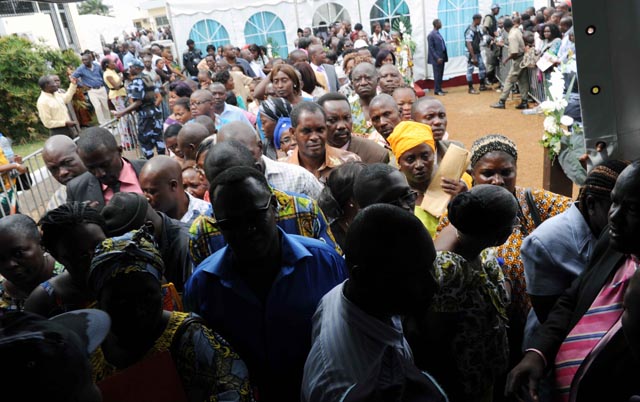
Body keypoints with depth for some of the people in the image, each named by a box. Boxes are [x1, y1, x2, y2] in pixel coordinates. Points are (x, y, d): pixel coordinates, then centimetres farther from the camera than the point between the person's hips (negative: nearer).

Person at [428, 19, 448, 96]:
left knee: (441, 74, 11)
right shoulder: (431, 35, -11)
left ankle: (439, 89, 19)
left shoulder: (438, 33, 14)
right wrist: (437, 58, -18)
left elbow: (442, 45, 16)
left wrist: (444, 57, 9)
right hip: (436, 59, -8)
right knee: (437, 74, -2)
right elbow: (431, 48, -14)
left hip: (442, 57, 8)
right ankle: (437, 90, 5)